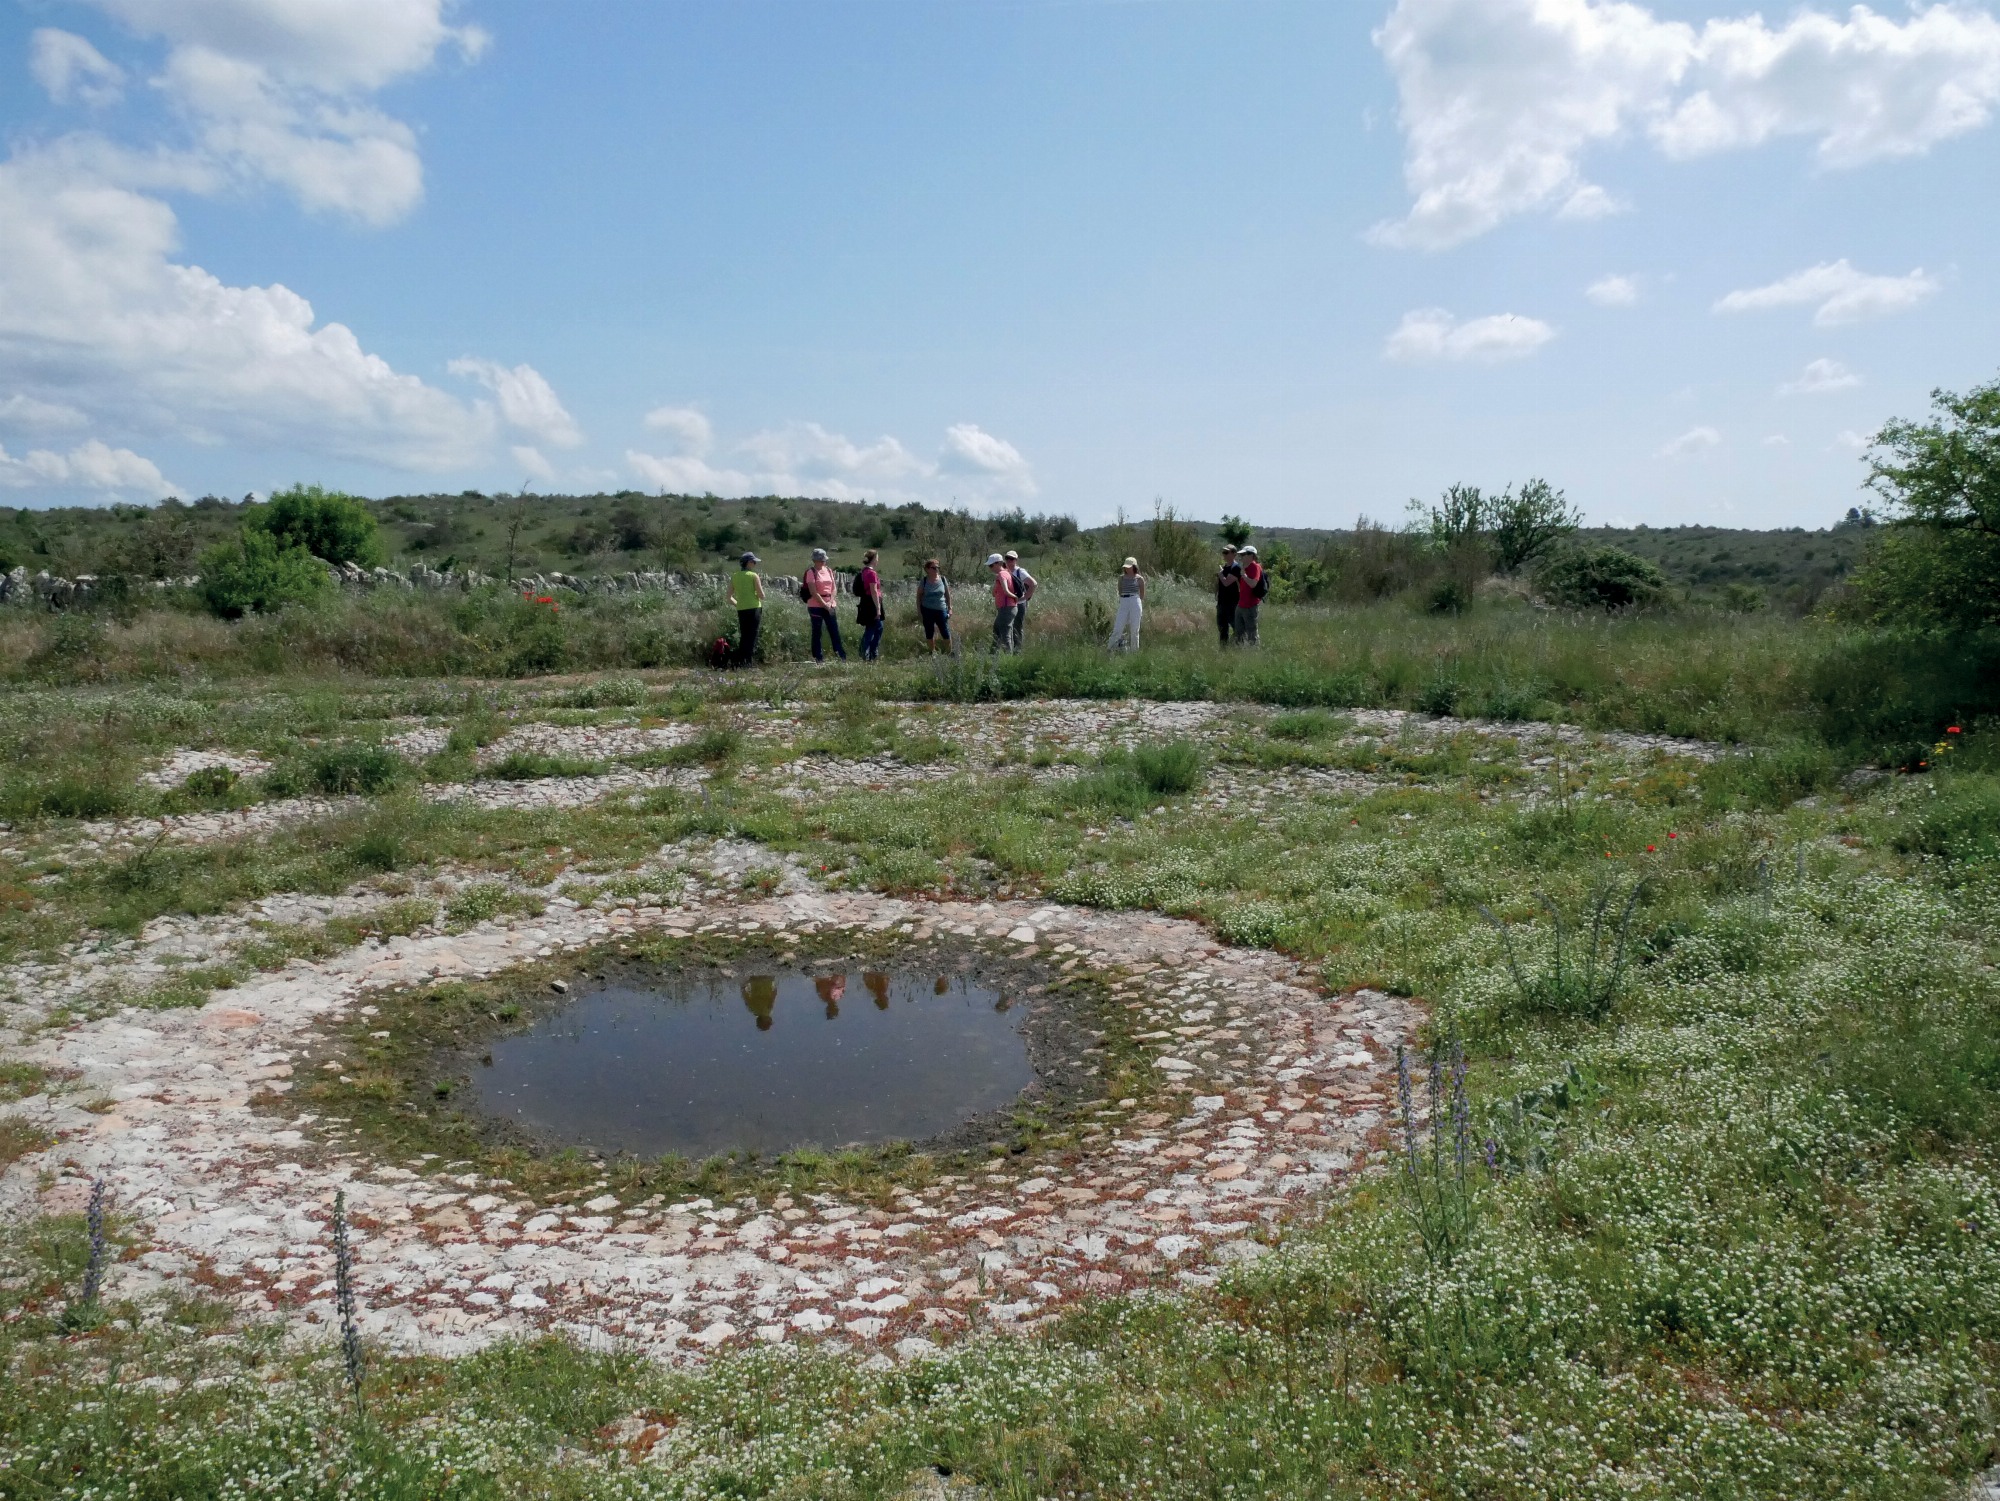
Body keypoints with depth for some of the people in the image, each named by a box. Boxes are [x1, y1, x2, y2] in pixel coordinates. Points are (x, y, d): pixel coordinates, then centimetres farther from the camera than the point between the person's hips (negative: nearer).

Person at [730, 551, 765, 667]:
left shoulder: (735, 576, 7)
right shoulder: (753, 576, -8)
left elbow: (729, 597, 8)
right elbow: (762, 596, -9)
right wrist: (760, 587, 10)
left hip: (741, 610, 5)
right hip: (754, 609, -5)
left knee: (743, 637, 15)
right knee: (752, 638, -1)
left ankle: (739, 662, 13)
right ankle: (747, 663, -4)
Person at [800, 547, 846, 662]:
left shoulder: (828, 570, 11)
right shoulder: (811, 572, -6)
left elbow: (834, 588, 8)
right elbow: (813, 592, -13)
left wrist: (830, 602, -7)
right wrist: (824, 604, -14)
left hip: (829, 606, 5)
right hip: (816, 606, -5)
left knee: (835, 631, 3)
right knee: (817, 632, 1)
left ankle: (842, 657, 4)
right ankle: (818, 658, 5)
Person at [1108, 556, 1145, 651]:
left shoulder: (1139, 579, 3)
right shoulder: (1121, 578, 10)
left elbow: (1142, 595, 8)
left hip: (1135, 604, -2)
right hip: (1123, 604, 2)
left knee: (1134, 630, 1)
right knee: (1117, 629, -4)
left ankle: (1134, 651, 8)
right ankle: (1111, 650, -2)